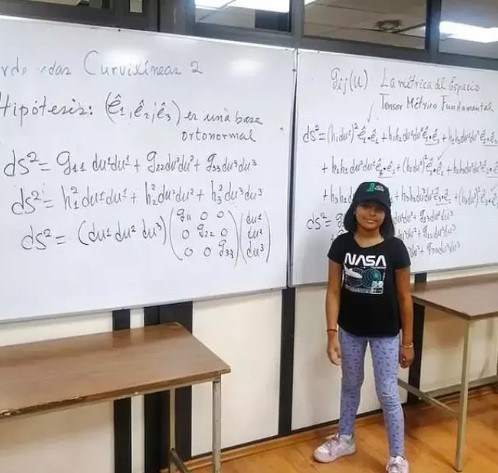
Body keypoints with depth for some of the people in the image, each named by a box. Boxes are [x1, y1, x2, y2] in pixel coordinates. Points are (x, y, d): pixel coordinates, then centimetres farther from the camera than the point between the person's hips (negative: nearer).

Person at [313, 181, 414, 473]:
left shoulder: (395, 248, -13)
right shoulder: (341, 245, -9)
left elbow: (404, 298, -6)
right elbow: (334, 291, -4)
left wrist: (407, 341, -2)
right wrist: (332, 333, -8)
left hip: (385, 334, -2)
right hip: (350, 331, 3)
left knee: (388, 394, 6)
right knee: (351, 385, 21)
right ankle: (345, 439, 42)